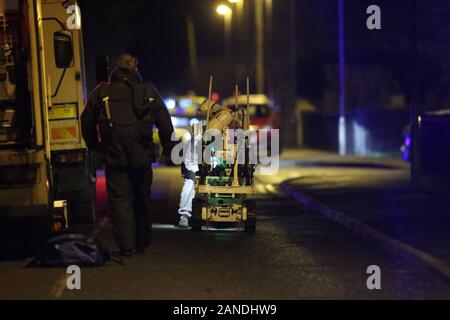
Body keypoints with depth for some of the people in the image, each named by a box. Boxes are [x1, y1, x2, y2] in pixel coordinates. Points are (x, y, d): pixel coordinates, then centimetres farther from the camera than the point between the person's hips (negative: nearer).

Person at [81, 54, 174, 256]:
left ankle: (126, 247, -8)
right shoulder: (149, 93, 4)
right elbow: (166, 124, 6)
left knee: (119, 200, 1)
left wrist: (95, 148, 22)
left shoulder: (101, 93, 4)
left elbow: (87, 124, 9)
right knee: (142, 200, 14)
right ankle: (142, 244, 24)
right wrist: (168, 148, 17)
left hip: (114, 156, -1)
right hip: (141, 156, 1)